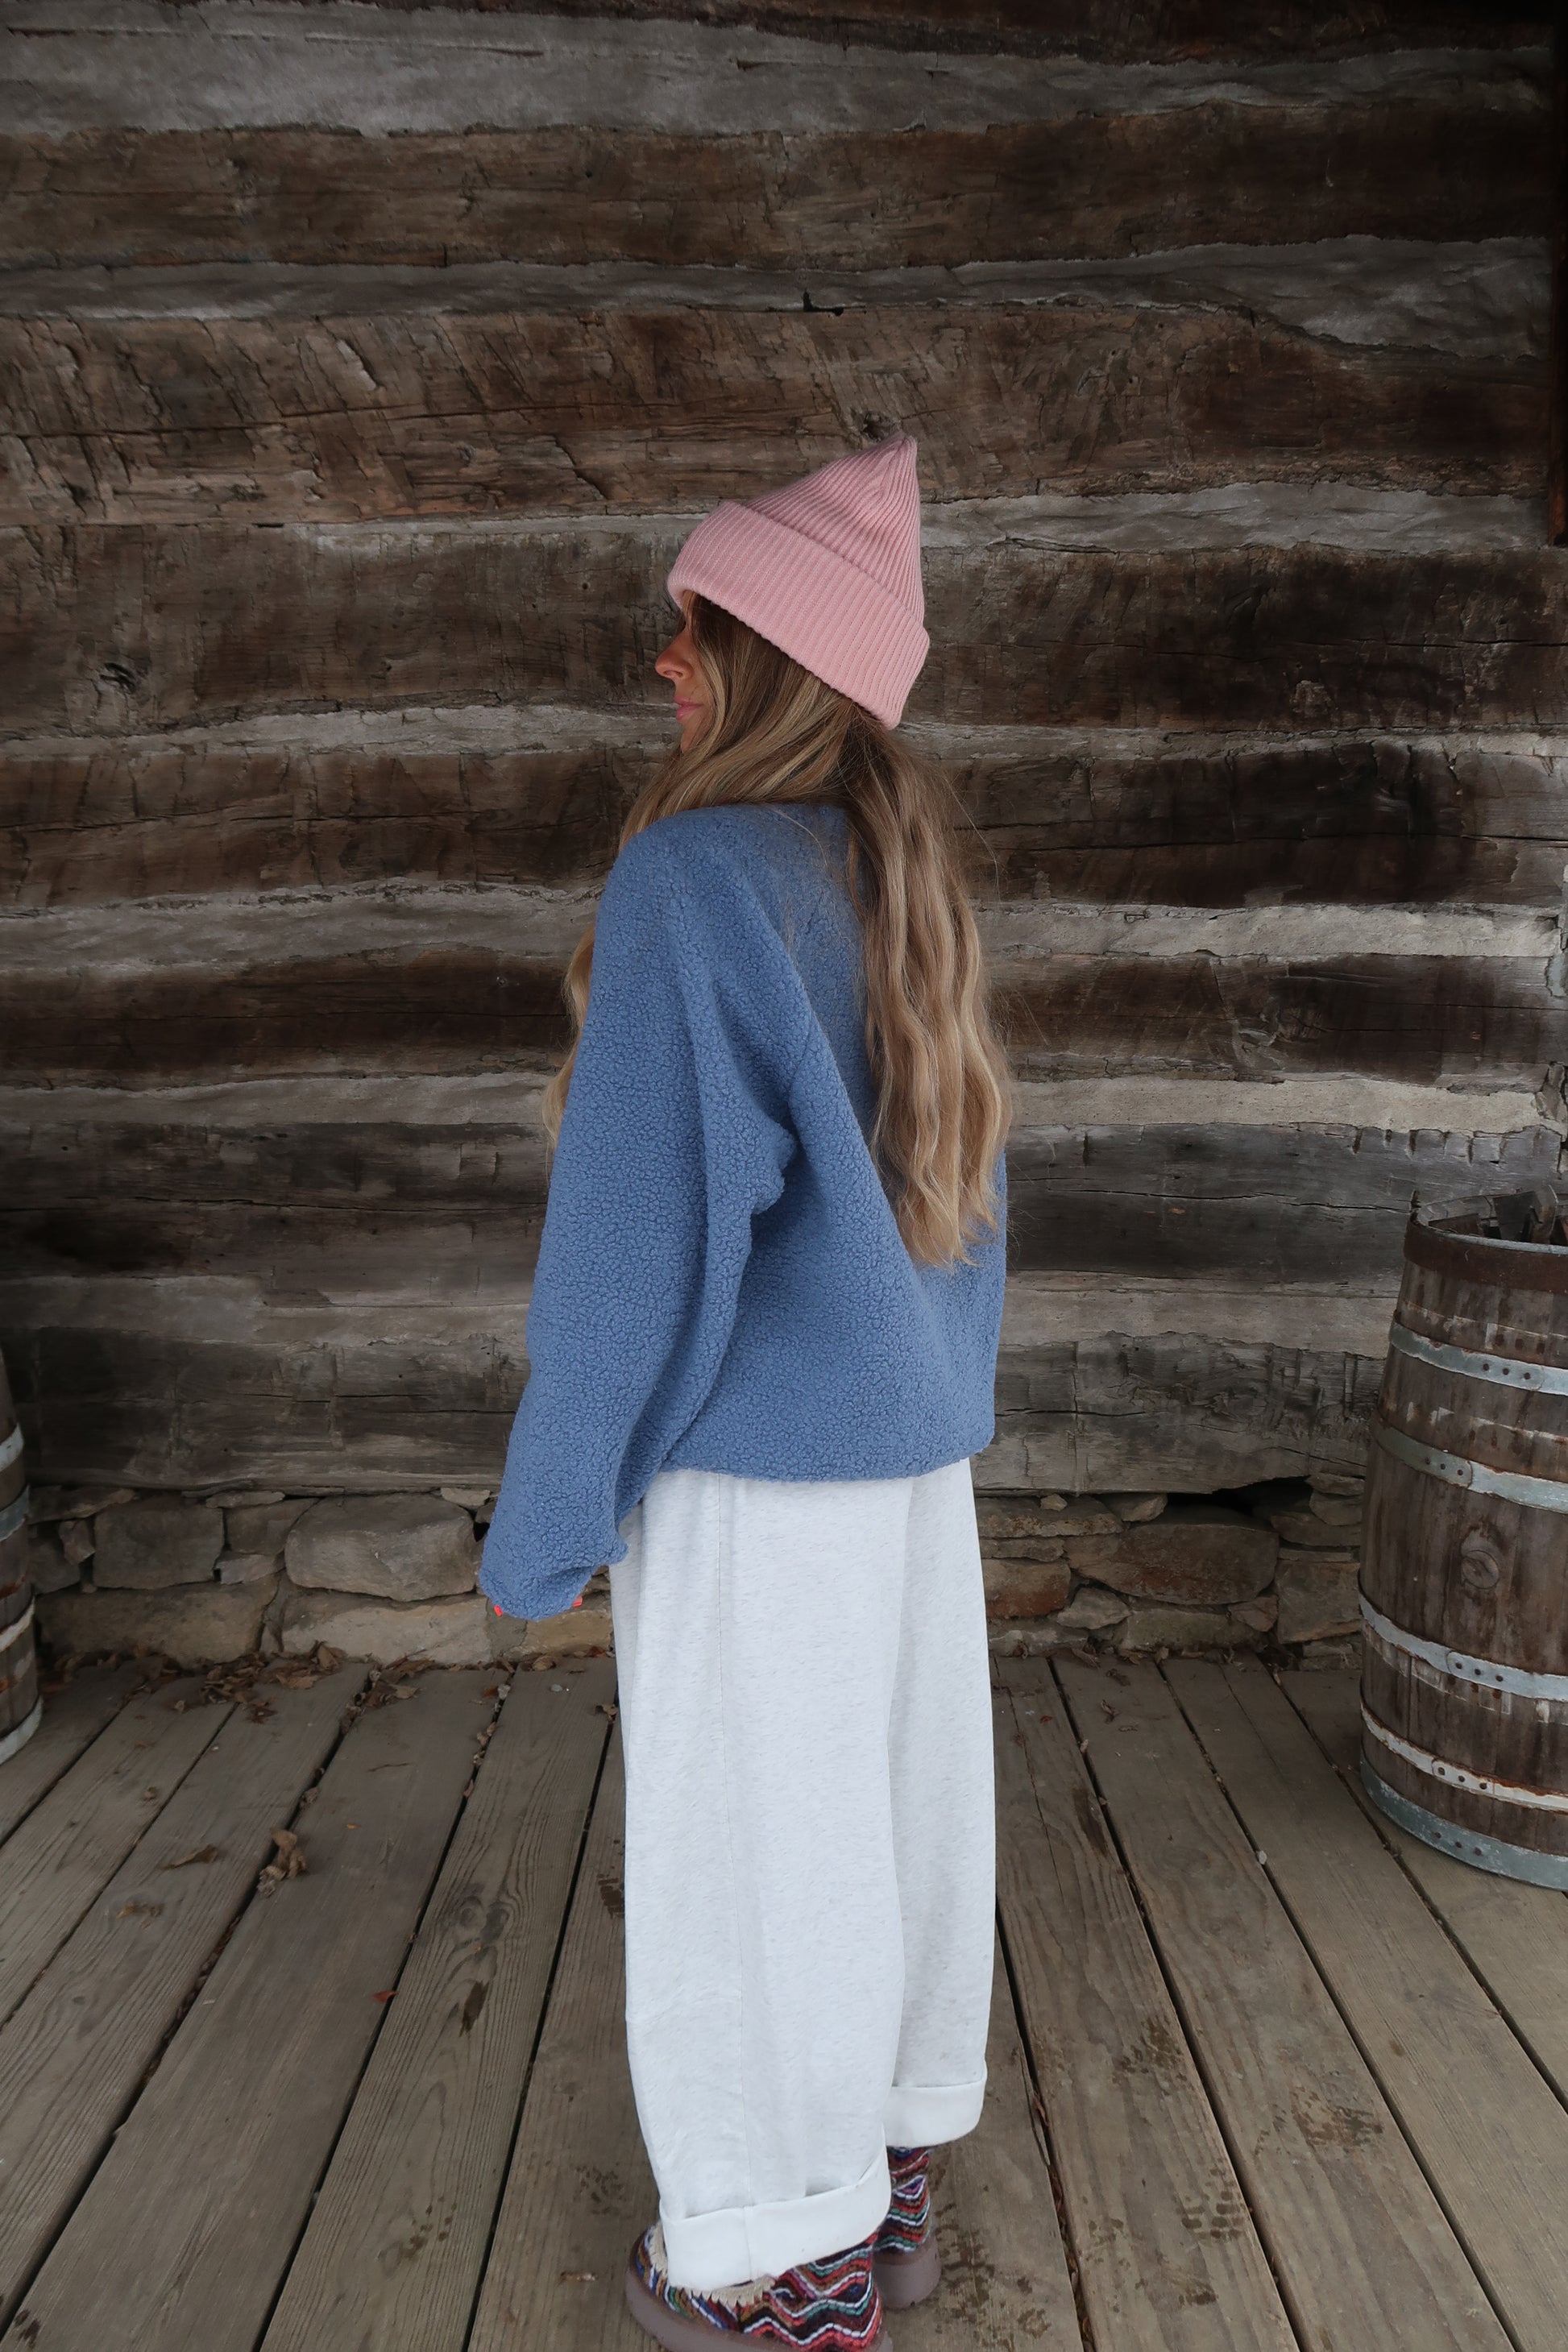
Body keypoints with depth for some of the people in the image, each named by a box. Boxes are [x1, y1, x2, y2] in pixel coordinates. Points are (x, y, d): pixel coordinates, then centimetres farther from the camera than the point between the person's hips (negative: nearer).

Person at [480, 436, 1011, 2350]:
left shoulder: (691, 880, -19)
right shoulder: (910, 889, 6)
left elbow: (640, 1230, -22)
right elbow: (964, 1188, 11)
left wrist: (545, 1516, -12)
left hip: (753, 1458, -8)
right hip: (905, 1450, 8)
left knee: (743, 1836, 8)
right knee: (885, 1797, 18)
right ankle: (890, 2175, 37)